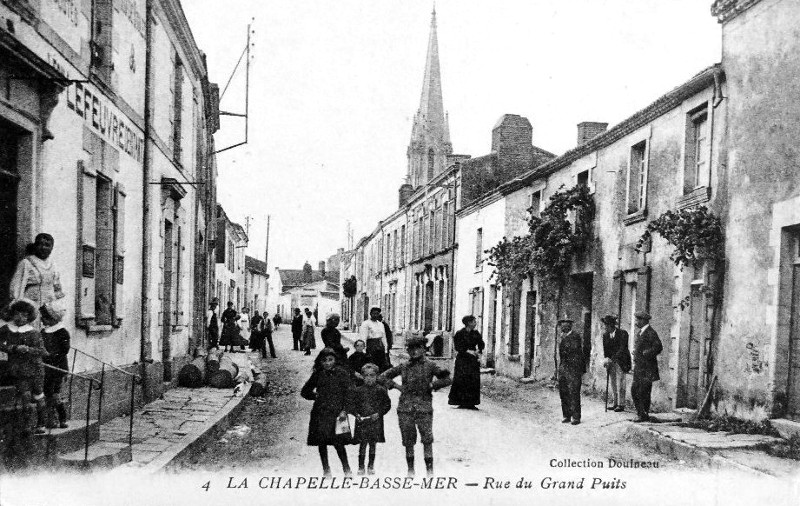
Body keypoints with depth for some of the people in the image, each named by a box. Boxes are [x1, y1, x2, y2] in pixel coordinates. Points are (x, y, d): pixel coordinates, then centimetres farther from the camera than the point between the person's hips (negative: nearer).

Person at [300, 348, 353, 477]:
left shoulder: (342, 374, 1)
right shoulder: (318, 375, 8)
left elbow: (347, 393, -2)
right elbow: (305, 391, 18)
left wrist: (344, 410, -10)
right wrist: (316, 396, 6)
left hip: (336, 413, -3)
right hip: (320, 413, 3)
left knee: (337, 442, -11)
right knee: (321, 442, 5)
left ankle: (346, 469, 2)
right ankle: (326, 469, 17)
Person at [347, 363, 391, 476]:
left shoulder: (381, 390, 1)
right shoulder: (357, 390, 2)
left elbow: (387, 404, 4)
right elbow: (351, 404, 5)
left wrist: (379, 413, -9)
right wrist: (356, 414, -10)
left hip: (376, 421, 0)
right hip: (361, 421, 0)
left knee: (373, 444, 6)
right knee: (362, 444, -3)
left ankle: (371, 466, 18)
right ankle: (361, 467, 4)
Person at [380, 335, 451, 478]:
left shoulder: (430, 366, 3)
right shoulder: (403, 367, 10)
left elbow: (447, 379, -3)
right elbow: (384, 376, 17)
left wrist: (432, 385, -6)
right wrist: (396, 386, 6)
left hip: (424, 407, -2)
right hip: (405, 408, 2)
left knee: (427, 440, -6)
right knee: (408, 440, 6)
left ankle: (429, 470, 1)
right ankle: (410, 469, 18)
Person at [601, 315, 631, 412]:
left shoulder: (622, 334, -9)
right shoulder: (605, 335, 8)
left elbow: (622, 348, -15)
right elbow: (605, 349, 5)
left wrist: (613, 359, -22)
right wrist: (606, 359, -13)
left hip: (620, 361, -5)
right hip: (611, 361, 5)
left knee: (620, 383, -6)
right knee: (612, 383, 5)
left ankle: (621, 405, -2)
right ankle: (615, 403, 12)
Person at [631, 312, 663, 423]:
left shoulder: (650, 333, -12)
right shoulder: (640, 333, 16)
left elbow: (658, 347, -21)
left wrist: (645, 354, -19)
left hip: (647, 369, -9)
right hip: (638, 368, 9)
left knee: (643, 392, -6)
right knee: (634, 390, 9)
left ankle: (644, 415, 2)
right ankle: (640, 413, 17)